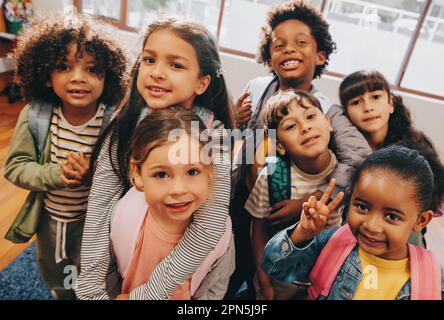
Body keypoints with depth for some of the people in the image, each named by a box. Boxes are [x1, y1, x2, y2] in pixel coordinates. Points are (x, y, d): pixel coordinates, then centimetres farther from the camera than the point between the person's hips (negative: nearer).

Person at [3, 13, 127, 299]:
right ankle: (61, 294, 66)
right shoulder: (35, 116, -19)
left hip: (92, 219, -3)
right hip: (48, 217, 3)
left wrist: (94, 176, -39)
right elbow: (14, 166, -13)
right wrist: (56, 174, -30)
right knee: (54, 279, 34)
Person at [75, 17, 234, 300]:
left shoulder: (212, 134, -27)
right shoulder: (125, 125, -15)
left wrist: (142, 294, -28)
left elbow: (209, 228, -32)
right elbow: (100, 202, -16)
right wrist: (91, 284, -19)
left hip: (186, 266, -3)